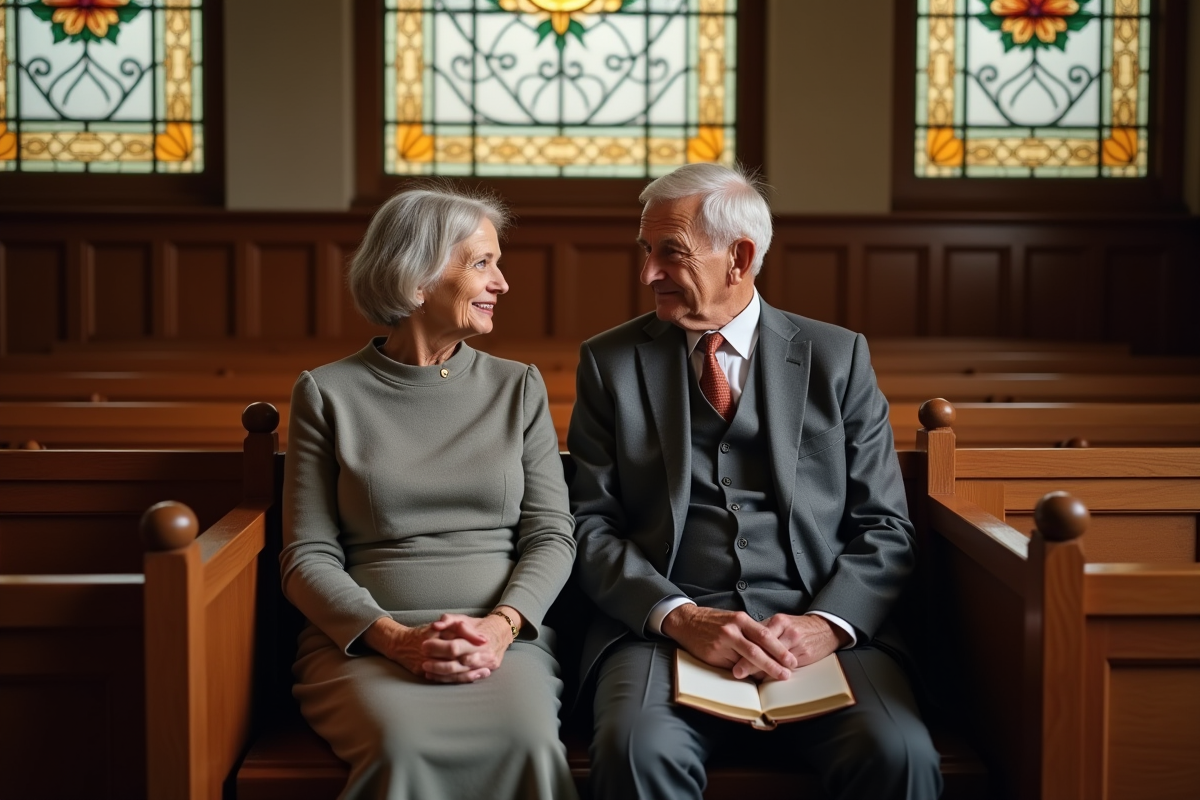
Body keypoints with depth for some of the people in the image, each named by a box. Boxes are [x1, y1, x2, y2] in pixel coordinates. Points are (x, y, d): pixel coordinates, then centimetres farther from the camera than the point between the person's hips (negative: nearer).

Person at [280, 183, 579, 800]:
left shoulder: (519, 388, 13)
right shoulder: (326, 394, 7)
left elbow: (551, 535, 8)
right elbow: (307, 556, 2)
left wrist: (501, 625, -12)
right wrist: (396, 638, -14)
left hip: (501, 638, 2)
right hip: (363, 640, -1)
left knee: (525, 738, -32)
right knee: (404, 743, -35)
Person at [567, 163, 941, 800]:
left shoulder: (837, 357, 11)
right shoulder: (610, 362, 11)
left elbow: (884, 526, 8)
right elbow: (591, 524, 5)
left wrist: (827, 622, -11)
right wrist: (680, 617, -12)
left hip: (818, 623, 1)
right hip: (664, 624, 0)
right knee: (638, 748, -32)